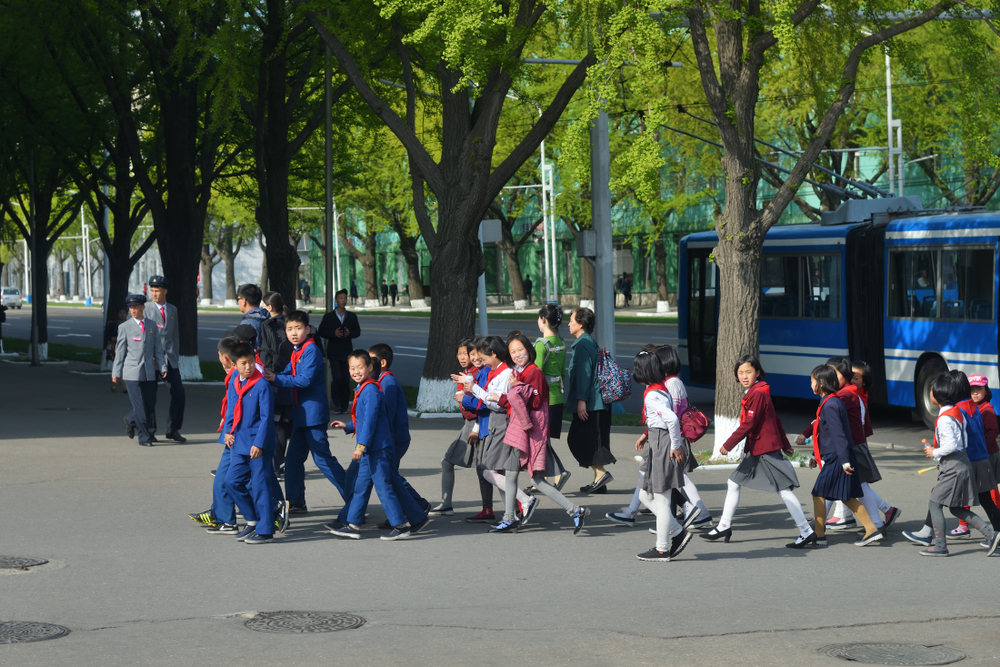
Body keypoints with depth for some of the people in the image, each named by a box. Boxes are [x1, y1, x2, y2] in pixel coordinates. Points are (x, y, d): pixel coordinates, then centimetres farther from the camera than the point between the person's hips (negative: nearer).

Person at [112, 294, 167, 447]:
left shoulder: (152, 325, 10)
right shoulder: (124, 328, 1)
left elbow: (157, 348, 13)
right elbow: (119, 352, 3)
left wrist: (162, 367, 5)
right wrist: (116, 373, 1)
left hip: (149, 372, 4)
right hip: (132, 373, -4)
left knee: (150, 404, 4)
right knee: (140, 407, -6)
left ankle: (131, 420, 32)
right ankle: (144, 437, 3)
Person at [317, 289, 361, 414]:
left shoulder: (352, 316, 9)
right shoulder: (328, 317, 3)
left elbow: (357, 331, 11)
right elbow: (321, 332, 2)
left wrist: (349, 333, -10)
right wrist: (334, 333, -14)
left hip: (347, 352, 2)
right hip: (334, 352, -2)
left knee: (346, 379, 3)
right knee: (337, 378, -13)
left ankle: (345, 404, 12)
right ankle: (337, 404, -5)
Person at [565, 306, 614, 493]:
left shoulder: (582, 344, -12)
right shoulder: (592, 343, 17)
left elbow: (583, 373, -19)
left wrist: (581, 400, -22)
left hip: (588, 404, -10)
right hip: (598, 403, 10)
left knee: (578, 439, -6)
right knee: (594, 441, 11)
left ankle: (600, 472, -12)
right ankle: (599, 482, 11)